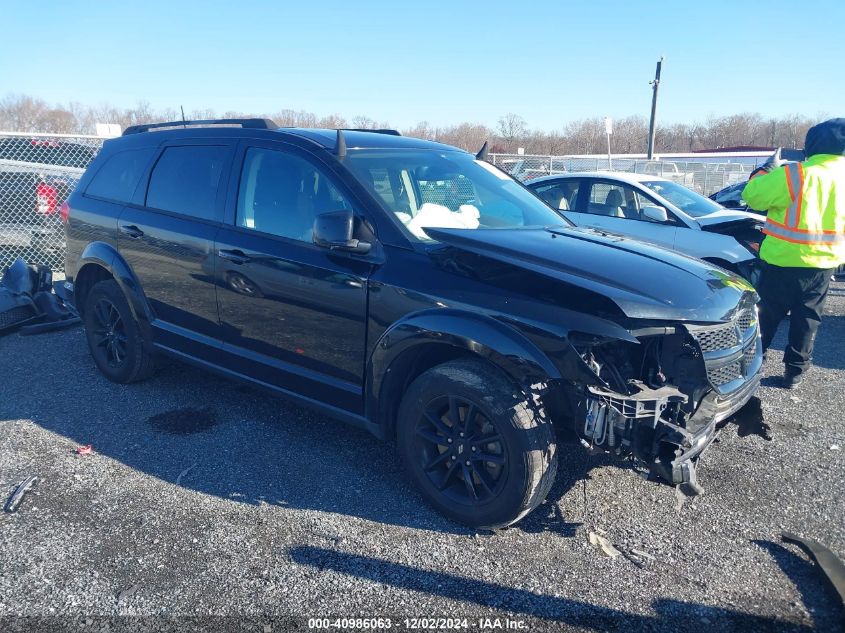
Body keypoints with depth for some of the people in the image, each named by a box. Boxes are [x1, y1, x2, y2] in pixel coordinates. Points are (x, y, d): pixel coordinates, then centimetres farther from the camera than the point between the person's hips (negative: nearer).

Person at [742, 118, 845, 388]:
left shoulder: (794, 175, -18)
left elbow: (752, 195, -10)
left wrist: (767, 170, 5)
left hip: (785, 261, -4)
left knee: (766, 316, 9)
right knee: (807, 320, 14)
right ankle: (795, 370, 19)